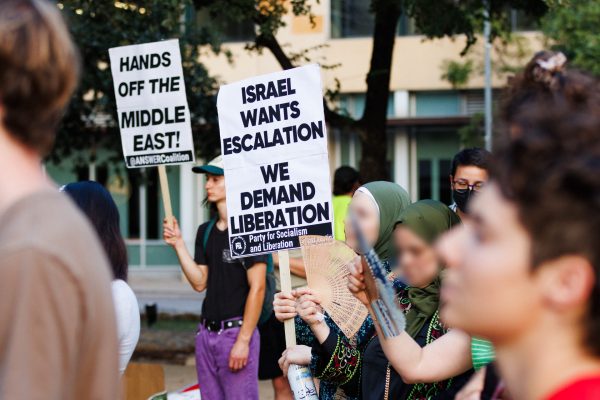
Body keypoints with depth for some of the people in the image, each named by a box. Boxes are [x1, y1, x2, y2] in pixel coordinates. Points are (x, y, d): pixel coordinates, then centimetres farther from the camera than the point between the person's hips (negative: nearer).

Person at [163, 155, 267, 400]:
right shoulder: (206, 231, 13)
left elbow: (257, 288, -13)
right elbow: (200, 283, 11)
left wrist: (243, 341, -16)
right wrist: (178, 244, 2)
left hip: (237, 331, -7)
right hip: (207, 332, 8)